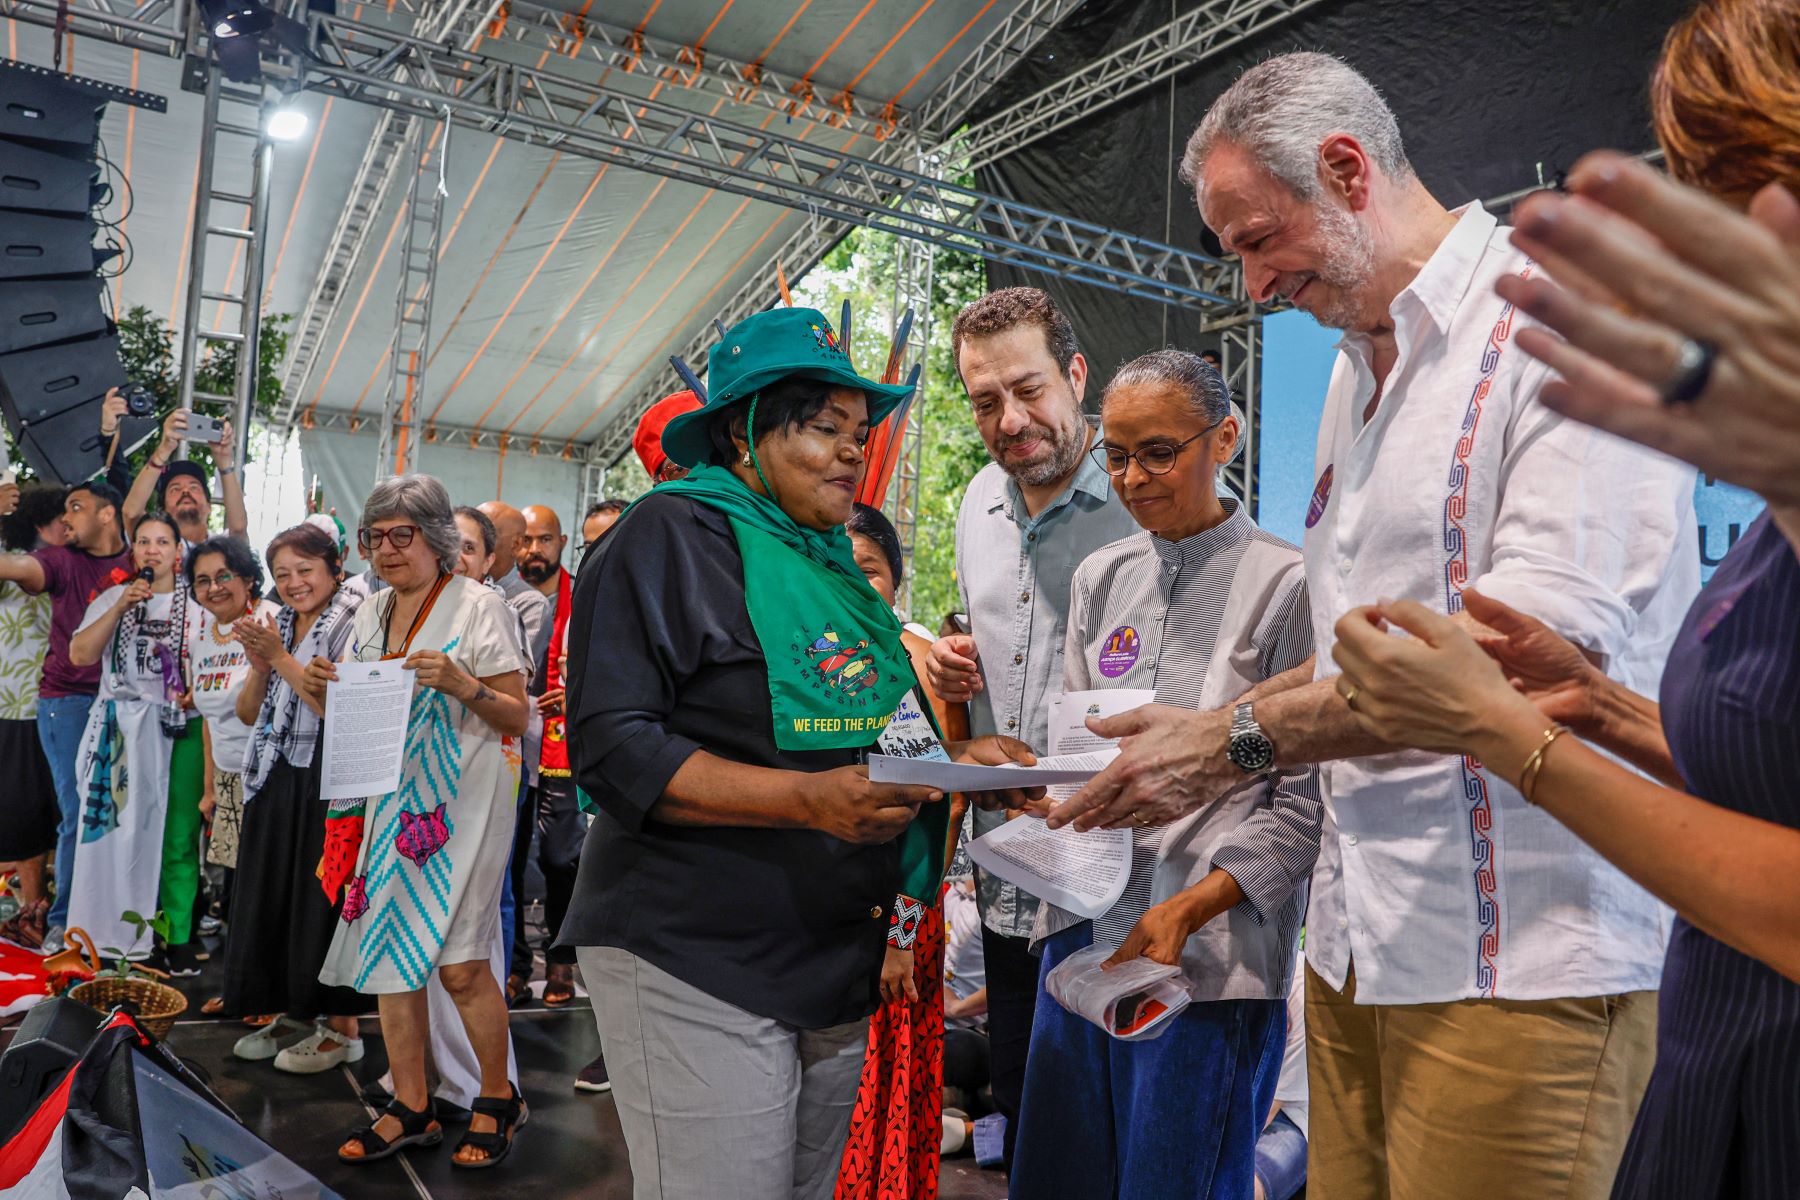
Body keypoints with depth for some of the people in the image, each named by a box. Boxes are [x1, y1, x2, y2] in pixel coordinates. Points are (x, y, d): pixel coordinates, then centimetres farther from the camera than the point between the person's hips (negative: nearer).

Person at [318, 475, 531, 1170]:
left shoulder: (478, 606, -6)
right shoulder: (370, 615, 13)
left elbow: (517, 717, -8)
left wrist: (460, 683, -24)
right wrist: (322, 687, 0)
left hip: (459, 803, -6)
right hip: (387, 800, 7)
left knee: (459, 961, -7)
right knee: (388, 952, 7)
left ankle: (497, 1099, 14)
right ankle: (411, 1109, 21)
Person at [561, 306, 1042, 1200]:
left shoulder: (837, 561, 14)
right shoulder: (672, 536, -10)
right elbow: (613, 747, -18)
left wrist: (959, 757, 0)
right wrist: (808, 800, -28)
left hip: (840, 964, 8)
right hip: (697, 966, -7)